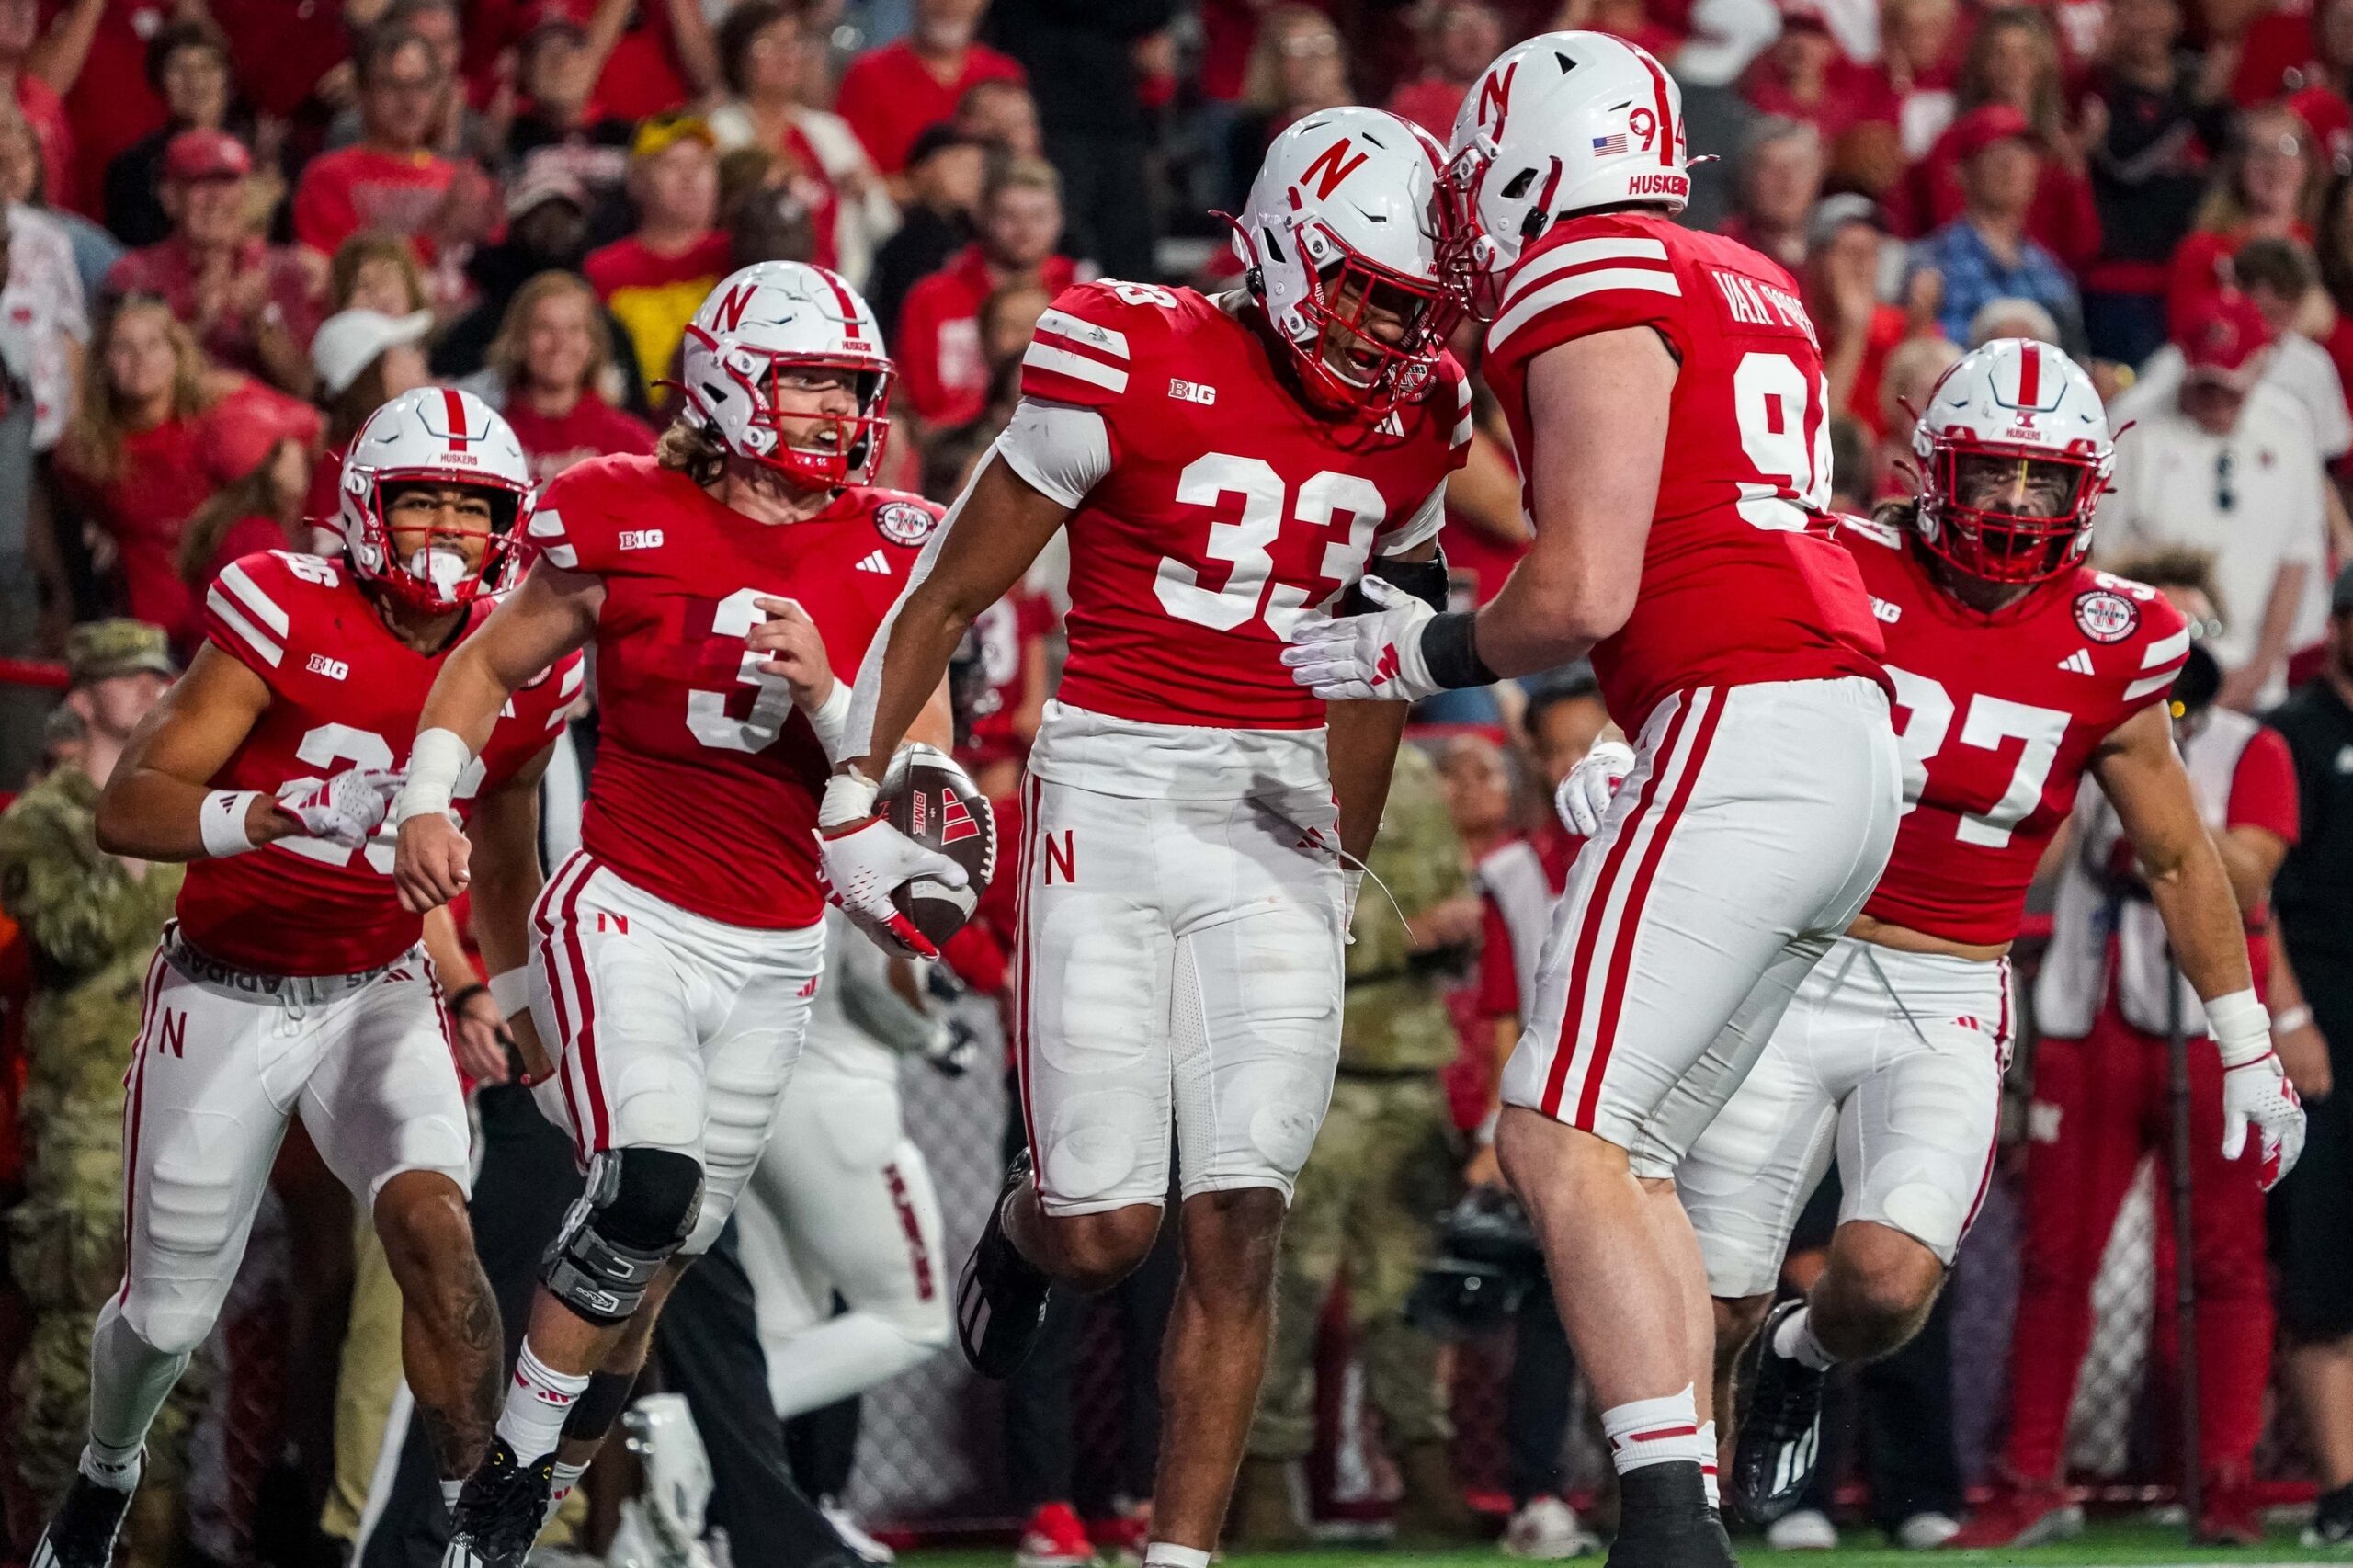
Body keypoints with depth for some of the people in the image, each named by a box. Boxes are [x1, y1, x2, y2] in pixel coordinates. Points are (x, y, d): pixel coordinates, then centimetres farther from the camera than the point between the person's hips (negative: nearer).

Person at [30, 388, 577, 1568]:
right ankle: (105, 1472, 43)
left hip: (378, 991, 2)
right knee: (171, 1314, 9)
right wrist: (254, 819, -42)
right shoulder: (289, 617, -18)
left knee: (430, 1223, -26)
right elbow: (126, 809, -24)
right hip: (228, 995, -2)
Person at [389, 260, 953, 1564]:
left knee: (661, 1252, 9)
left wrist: (824, 694, -19)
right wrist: (426, 799, -7)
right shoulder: (627, 526, -7)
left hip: (774, 953, 4)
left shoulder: (893, 557, -1)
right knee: (649, 1190, -22)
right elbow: (492, 665, 8)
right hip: (626, 912, -4)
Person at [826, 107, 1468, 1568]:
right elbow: (953, 595, -1)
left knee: (1240, 1224, -5)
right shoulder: (1136, 365, -9)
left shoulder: (1414, 421, 6)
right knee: (1109, 1225, -5)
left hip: (1276, 816, 4)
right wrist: (855, 800, 1)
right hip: (1113, 789, -4)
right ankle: (1026, 1226, 33)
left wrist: (1346, 855, 24)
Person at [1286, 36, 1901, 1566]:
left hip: (1740, 735, -9)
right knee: (1628, 1156, 13)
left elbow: (1584, 595, -12)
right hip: (1853, 753, 9)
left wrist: (1422, 654, 5)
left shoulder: (1593, 293, -6)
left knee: (1562, 1142, -12)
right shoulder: (1750, 289, 21)